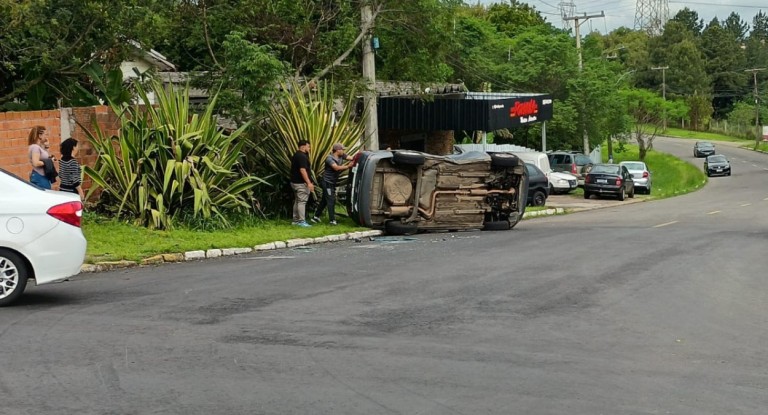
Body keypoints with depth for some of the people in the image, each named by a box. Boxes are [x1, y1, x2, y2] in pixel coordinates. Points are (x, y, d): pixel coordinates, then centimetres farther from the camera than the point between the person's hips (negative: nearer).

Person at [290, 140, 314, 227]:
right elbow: (302, 170, -25)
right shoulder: (302, 156, -17)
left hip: (295, 181, 10)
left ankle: (296, 220, 16)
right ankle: (301, 221, -12)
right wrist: (309, 183, -26)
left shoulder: (296, 155, 16)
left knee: (297, 201, 13)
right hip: (301, 183, -10)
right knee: (302, 201, -10)